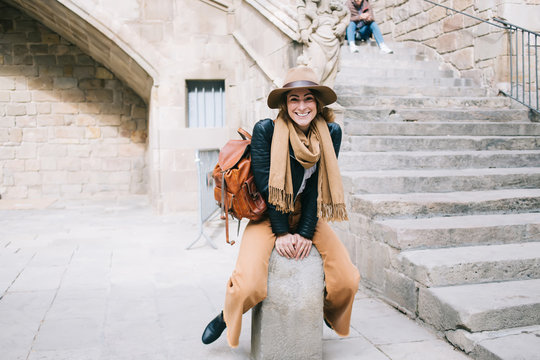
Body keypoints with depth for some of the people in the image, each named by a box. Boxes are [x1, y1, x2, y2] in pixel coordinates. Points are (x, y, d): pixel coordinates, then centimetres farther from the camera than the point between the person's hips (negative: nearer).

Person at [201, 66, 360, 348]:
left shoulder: (331, 133, -6)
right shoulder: (265, 130, -15)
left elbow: (319, 188, -7)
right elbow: (266, 185, -15)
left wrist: (305, 234, -14)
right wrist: (282, 233, -16)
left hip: (308, 217, 3)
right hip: (268, 216, -3)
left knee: (348, 281, -11)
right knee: (249, 287, -24)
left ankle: (327, 313, 26)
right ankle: (227, 317, 14)